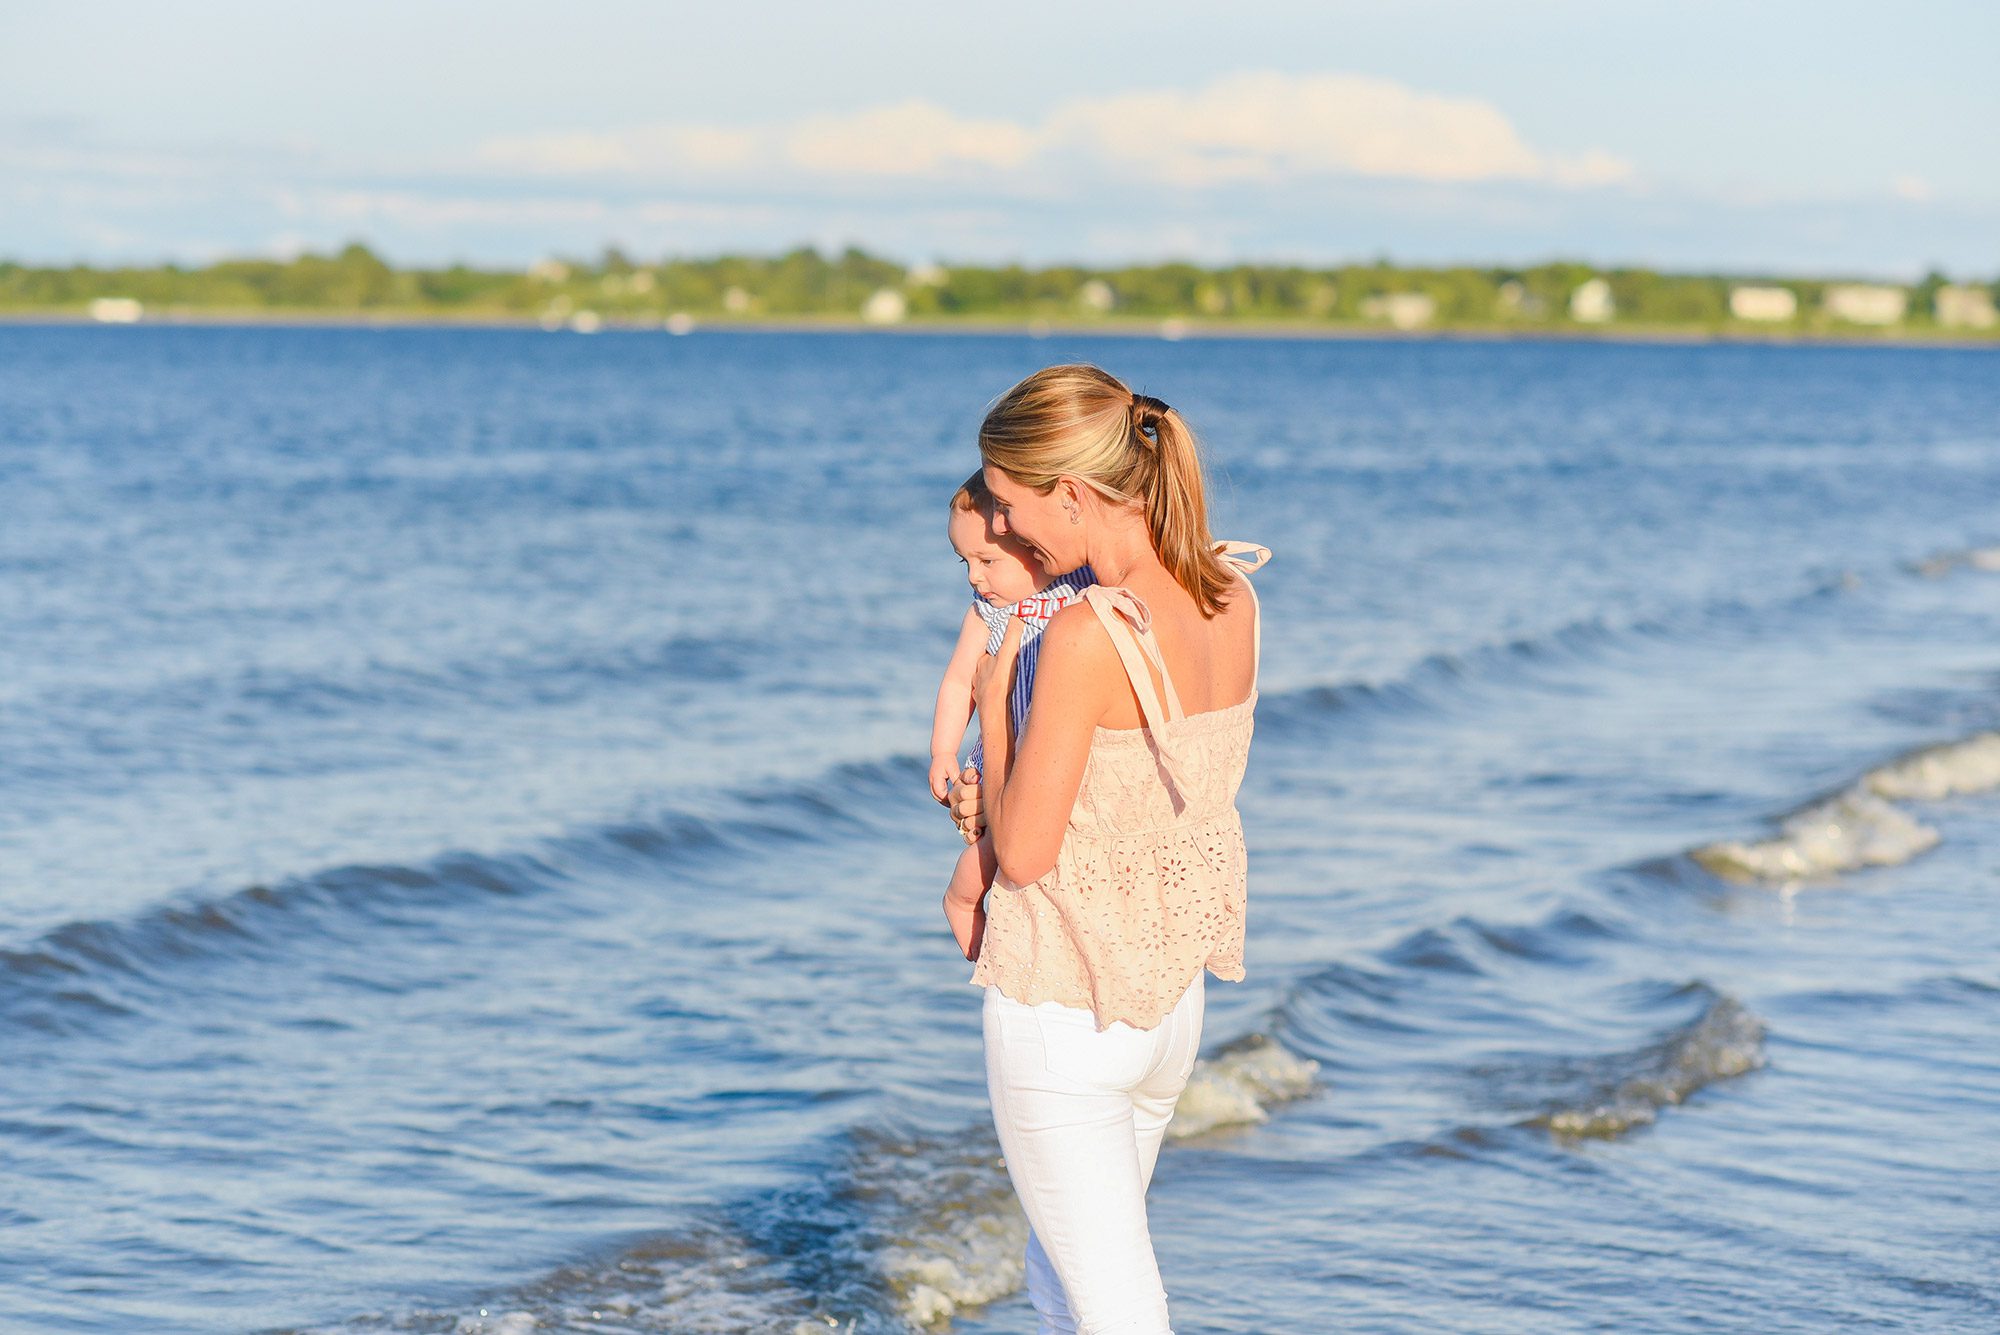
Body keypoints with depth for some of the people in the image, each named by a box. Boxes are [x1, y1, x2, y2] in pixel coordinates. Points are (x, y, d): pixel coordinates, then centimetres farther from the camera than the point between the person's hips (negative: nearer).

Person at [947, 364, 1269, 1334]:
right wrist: (1002, 800, 6)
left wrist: (994, 706, -6)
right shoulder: (1231, 600, -2)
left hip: (1061, 1011, -8)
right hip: (1170, 1000, 8)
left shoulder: (1087, 635, -26)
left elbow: (1022, 855, -19)